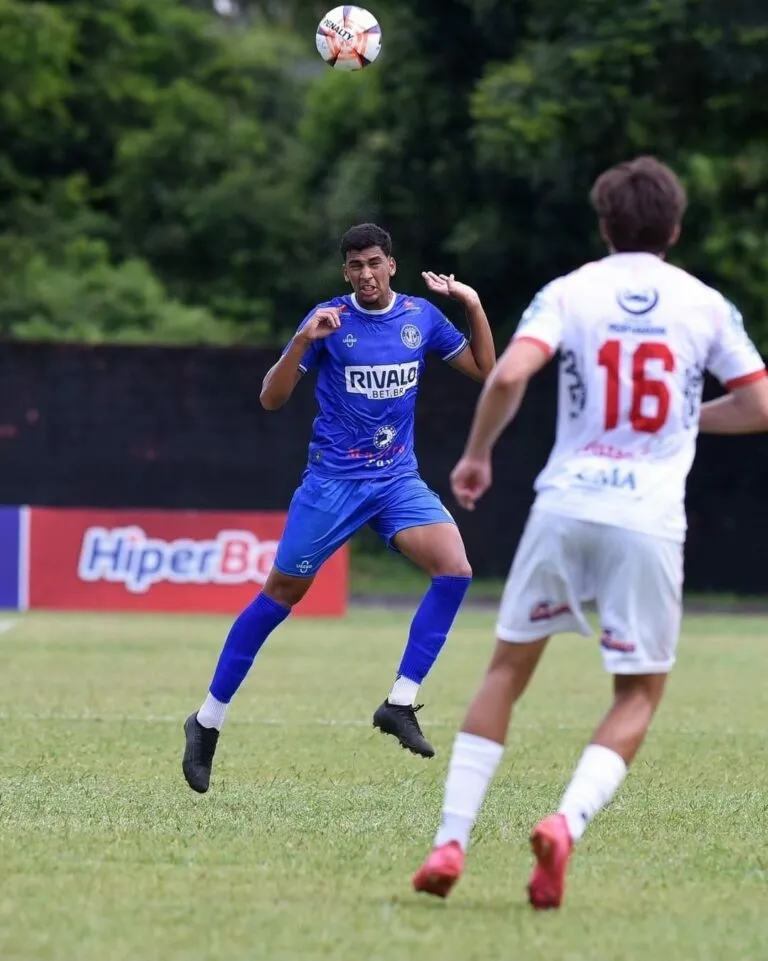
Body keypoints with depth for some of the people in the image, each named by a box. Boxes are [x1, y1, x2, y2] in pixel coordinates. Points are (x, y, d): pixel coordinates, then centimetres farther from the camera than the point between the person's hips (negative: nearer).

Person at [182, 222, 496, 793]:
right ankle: (208, 720, 14)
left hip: (399, 479, 3)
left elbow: (485, 371, 10)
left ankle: (400, 703, -12)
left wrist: (474, 306, -4)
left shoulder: (421, 317, 3)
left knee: (455, 569, -20)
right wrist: (304, 341, -26)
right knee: (280, 596, 1)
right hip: (334, 478, -3)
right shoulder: (329, 319, -8)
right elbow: (271, 399, -10)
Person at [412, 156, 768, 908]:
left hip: (565, 506, 1)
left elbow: (509, 374, -13)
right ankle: (567, 821, -16)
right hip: (650, 520, 0)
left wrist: (476, 456, 1)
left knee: (507, 669, 15)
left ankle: (451, 840, 6)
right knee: (639, 695, 10)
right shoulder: (706, 304, 6)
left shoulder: (570, 293, 2)